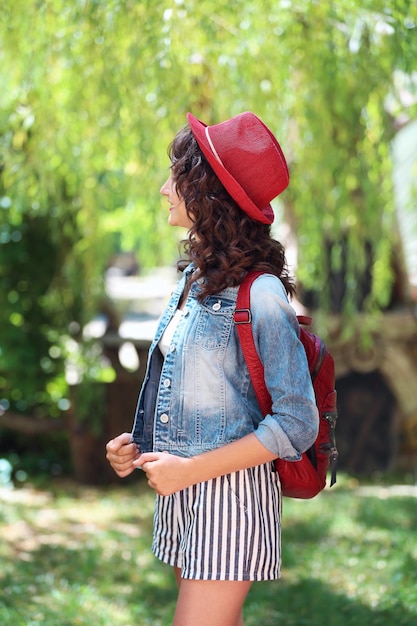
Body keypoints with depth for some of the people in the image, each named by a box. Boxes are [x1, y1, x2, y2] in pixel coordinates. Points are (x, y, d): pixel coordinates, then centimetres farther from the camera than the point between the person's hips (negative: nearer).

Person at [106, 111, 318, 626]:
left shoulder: (259, 293, -16)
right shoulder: (193, 278, 9)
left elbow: (297, 425, -17)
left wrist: (191, 469, -17)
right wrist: (136, 446, 5)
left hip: (231, 492, -8)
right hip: (181, 491, 8)